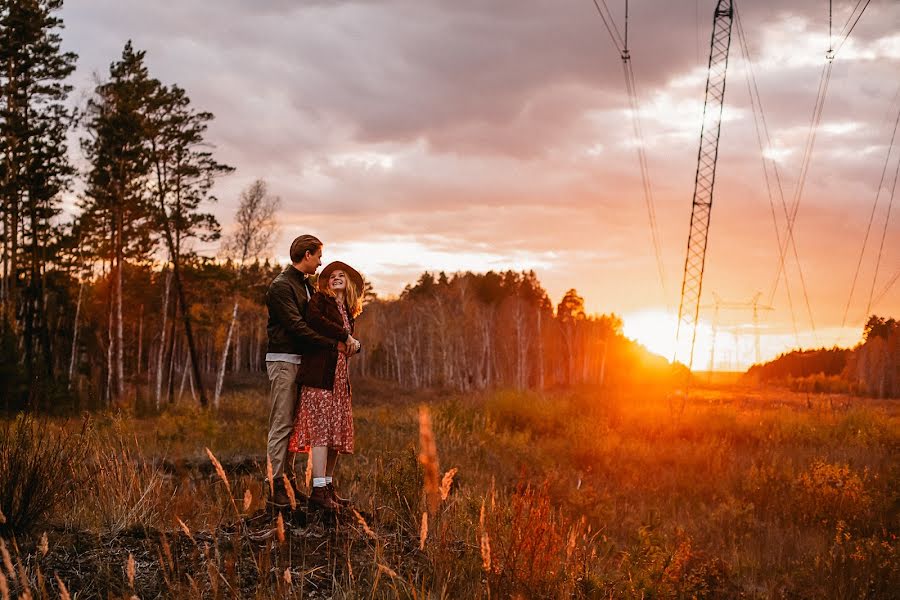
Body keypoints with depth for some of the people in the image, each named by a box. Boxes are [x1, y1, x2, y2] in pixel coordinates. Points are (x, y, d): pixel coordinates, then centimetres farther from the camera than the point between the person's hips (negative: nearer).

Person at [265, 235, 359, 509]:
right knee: (281, 425, -8)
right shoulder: (281, 286, -13)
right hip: (283, 360, -9)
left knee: (292, 424, 11)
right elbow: (297, 326, -20)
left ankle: (287, 479, 17)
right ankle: (277, 488, -7)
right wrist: (334, 344, -17)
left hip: (300, 360, 9)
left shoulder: (305, 285, 17)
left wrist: (346, 337, -6)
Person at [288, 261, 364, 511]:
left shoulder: (347, 311, 22)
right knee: (320, 431, -13)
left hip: (339, 377, 8)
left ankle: (328, 487, 13)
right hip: (320, 375, -8)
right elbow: (313, 319, -19)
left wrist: (355, 345, 2)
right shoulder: (320, 299, 2)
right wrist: (344, 335, -12)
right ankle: (318, 492, -16)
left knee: (337, 433, 6)